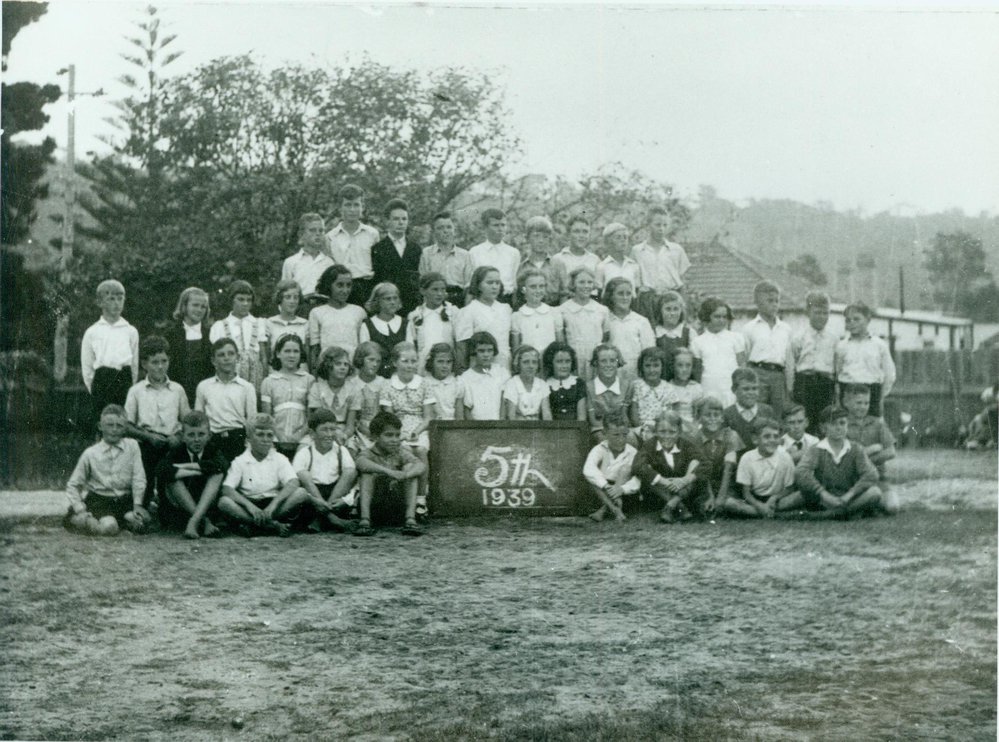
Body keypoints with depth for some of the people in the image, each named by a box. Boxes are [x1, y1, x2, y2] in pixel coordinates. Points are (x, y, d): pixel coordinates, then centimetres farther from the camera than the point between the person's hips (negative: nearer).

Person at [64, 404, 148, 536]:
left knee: (143, 519, -27)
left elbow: (138, 478, 0)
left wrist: (137, 504, -11)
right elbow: (73, 485, 5)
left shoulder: (132, 446, 2)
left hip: (125, 500, 2)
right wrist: (80, 510, -7)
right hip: (99, 499, -2)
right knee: (108, 527, -30)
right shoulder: (90, 454, 0)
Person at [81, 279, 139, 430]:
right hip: (102, 379, -1)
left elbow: (135, 364, 11)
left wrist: (131, 388, 7)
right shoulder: (92, 332, 4)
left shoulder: (131, 331, 7)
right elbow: (86, 366, 8)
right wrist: (95, 389, 5)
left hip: (124, 379, 1)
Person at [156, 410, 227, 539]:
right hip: (177, 509, -1)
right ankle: (205, 522, -30)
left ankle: (194, 521, -34)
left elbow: (222, 464, -26)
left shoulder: (213, 450, 1)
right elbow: (162, 470, -29)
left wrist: (186, 466, -23)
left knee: (217, 473, -20)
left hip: (205, 507, 1)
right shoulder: (176, 451, -5)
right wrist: (196, 471, -27)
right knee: (173, 477, -26)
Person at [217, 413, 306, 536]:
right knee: (224, 502, -30)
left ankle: (253, 524, -27)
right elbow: (227, 489, -10)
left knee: (301, 493, -25)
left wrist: (273, 504, -28)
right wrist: (249, 506, -27)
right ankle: (273, 526, -32)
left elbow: (293, 483, -12)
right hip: (249, 504, -1)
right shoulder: (240, 462, 3)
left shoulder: (280, 459, 5)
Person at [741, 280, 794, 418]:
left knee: (776, 419, 4)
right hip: (757, 372, -4)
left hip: (778, 375, 4)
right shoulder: (748, 328, 5)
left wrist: (789, 386, 16)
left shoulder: (785, 329, 17)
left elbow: (789, 360, 19)